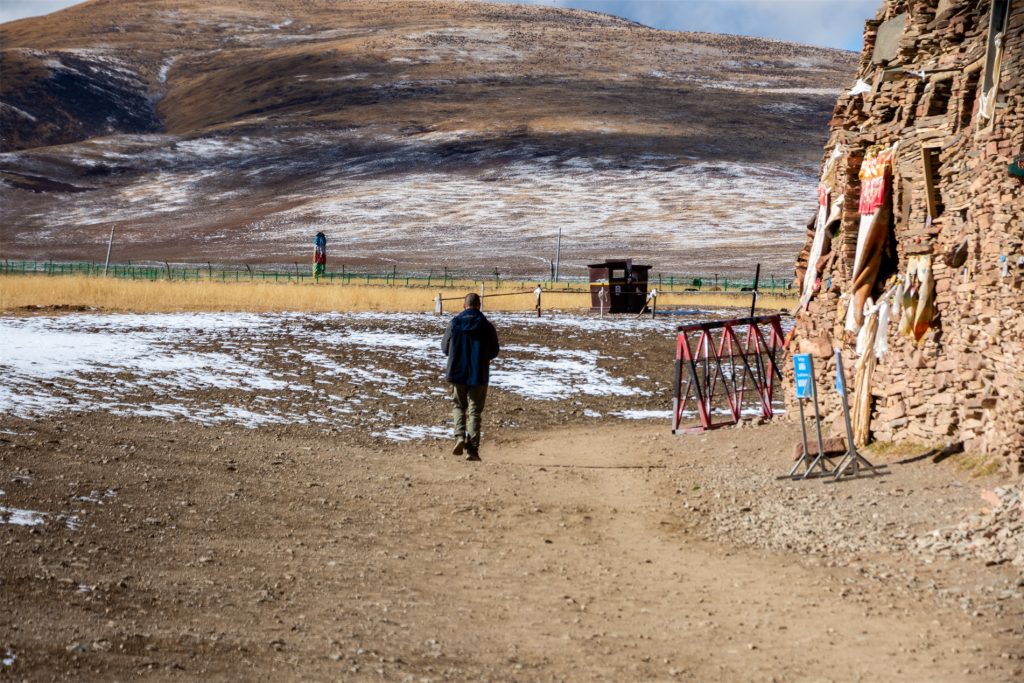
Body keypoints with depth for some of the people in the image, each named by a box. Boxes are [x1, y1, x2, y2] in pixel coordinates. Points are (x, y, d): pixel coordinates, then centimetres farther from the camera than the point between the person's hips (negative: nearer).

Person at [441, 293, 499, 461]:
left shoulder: (455, 323, -6)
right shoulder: (487, 326, -7)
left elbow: (445, 347, 3)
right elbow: (494, 352, 2)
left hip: (457, 373, 1)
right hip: (479, 375, -1)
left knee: (458, 406, 19)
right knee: (474, 411, 7)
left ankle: (460, 436, -4)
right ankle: (472, 449, 1)